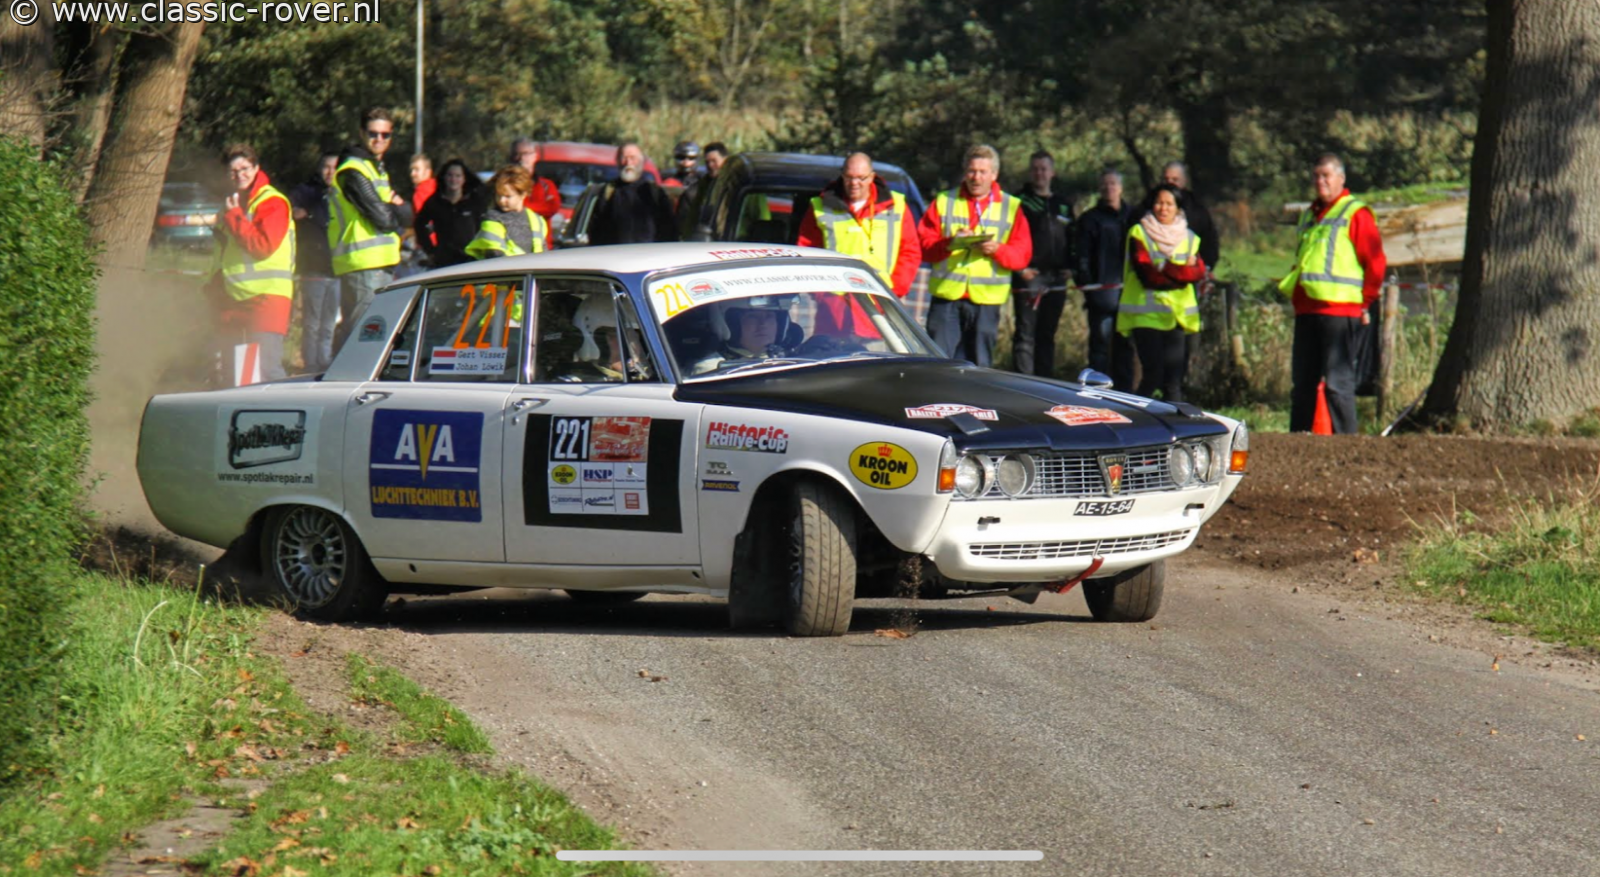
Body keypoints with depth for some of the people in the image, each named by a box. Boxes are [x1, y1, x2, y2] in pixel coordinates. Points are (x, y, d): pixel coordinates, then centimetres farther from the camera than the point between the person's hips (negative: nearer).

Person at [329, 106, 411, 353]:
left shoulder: (377, 169, 22)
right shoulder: (353, 171, -9)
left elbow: (406, 216, 17)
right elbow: (382, 218, -17)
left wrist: (396, 208, -5)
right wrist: (397, 210, 2)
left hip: (383, 264, 10)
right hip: (363, 265, -10)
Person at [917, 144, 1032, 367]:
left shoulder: (1011, 207, 10)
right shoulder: (944, 202, 10)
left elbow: (1023, 254, 2)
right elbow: (923, 244, 2)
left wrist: (998, 250, -17)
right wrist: (950, 243, -16)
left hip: (986, 300, 0)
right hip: (946, 294, 0)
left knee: (979, 365, 4)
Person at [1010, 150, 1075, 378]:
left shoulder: (1063, 204, 17)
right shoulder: (1019, 201, 2)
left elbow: (1071, 239, 21)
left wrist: (1068, 266, 6)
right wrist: (1019, 267, -12)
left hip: (1056, 279, 5)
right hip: (1028, 276, -5)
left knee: (1047, 335, 10)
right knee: (1025, 335, -8)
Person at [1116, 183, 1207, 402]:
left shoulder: (1189, 238, 14)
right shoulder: (1139, 234, 0)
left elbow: (1199, 271, -1)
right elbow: (1147, 275, -11)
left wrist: (1166, 270, -17)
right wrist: (1181, 273, -10)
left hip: (1177, 315, 4)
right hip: (1146, 313, -4)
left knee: (1174, 378, -1)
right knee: (1153, 375, -13)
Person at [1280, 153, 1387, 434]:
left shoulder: (1355, 215, -3)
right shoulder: (1310, 216, 21)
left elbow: (1376, 262, -7)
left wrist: (1365, 302, -7)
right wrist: (1292, 289, 19)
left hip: (1339, 312, -8)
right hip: (1306, 311, 8)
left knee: (1338, 383, -9)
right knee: (1302, 382, 10)